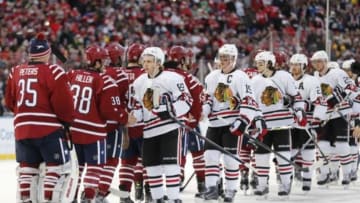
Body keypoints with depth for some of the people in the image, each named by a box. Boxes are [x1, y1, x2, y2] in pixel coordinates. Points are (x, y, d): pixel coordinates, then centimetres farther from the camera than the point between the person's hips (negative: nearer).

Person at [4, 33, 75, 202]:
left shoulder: (15, 72, 9)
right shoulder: (53, 72, -9)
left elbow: (10, 102, 18)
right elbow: (63, 102, -11)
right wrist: (67, 121, 6)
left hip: (22, 129, 6)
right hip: (49, 128, -6)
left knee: (27, 168, 15)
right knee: (59, 168, 2)